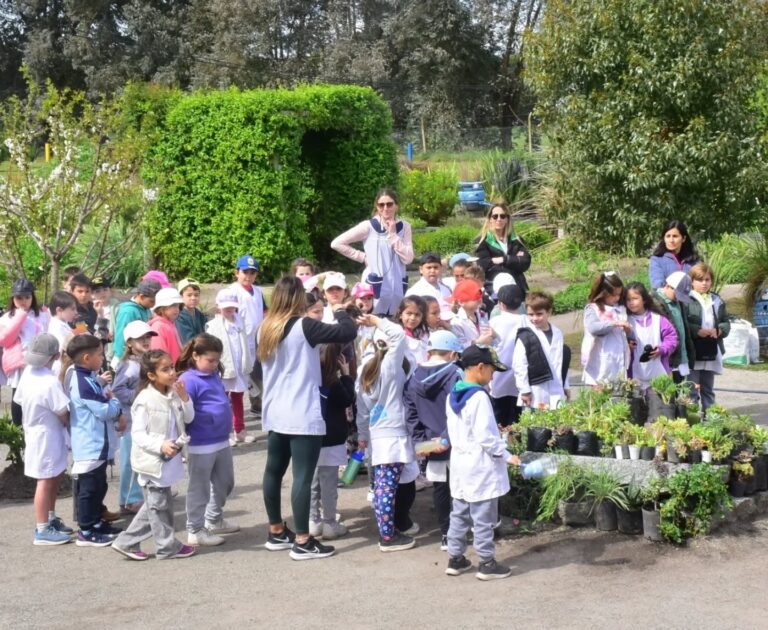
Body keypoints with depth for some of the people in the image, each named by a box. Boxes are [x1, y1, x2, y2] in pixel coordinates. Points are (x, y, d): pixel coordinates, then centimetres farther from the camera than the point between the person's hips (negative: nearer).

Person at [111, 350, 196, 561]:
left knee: (155, 505, 17)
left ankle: (127, 542, 25)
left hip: (168, 459, 8)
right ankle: (168, 546, 19)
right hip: (152, 461, -8)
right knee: (159, 505, 6)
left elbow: (188, 418, 7)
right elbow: (138, 434, -19)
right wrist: (160, 445, -32)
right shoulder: (146, 400, -19)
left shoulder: (173, 395, 3)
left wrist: (184, 397, -8)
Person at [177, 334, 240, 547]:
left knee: (224, 483, 21)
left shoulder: (215, 376, 10)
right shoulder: (188, 380, -17)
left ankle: (214, 520, 38)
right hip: (201, 445, -9)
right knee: (199, 489, 2)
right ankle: (195, 531, 13)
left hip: (221, 441, 9)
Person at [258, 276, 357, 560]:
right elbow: (348, 332, -16)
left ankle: (277, 533, 26)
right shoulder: (303, 326, -14)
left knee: (274, 471, 15)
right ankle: (302, 541, -2)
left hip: (275, 414, 8)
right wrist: (341, 311, 4)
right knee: (302, 476, -4)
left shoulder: (266, 328, 6)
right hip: (302, 416, -8)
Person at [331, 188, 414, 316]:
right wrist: (363, 257, -4)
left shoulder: (404, 227, 4)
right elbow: (337, 243, -6)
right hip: (375, 287, -3)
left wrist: (393, 235, -9)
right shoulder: (368, 226, -5)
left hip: (397, 287, 3)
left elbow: (408, 258, -5)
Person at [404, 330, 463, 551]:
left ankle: (446, 534, 15)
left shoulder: (413, 378, 4)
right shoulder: (455, 374, -12)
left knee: (440, 488, 11)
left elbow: (411, 414, 3)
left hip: (431, 444, 4)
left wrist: (420, 439, 1)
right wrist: (447, 437, -15)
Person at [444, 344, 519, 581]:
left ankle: (455, 558, 21)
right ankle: (487, 564, 5)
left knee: (459, 514, 15)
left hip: (460, 462, 9)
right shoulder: (479, 397, -20)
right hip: (480, 467, -9)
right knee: (483, 518, -1)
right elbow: (486, 436, -22)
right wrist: (506, 455, -13)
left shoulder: (452, 397, 7)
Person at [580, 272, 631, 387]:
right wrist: (615, 323, -23)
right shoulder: (592, 309, -4)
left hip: (618, 362, 5)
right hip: (601, 364, -5)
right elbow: (593, 327, -23)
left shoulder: (620, 309, 12)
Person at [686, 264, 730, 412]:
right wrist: (698, 331, -22)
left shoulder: (717, 301, 14)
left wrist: (719, 330, -5)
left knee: (708, 389, 15)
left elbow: (726, 323, 16)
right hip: (692, 352, -6)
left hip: (711, 352, 6)